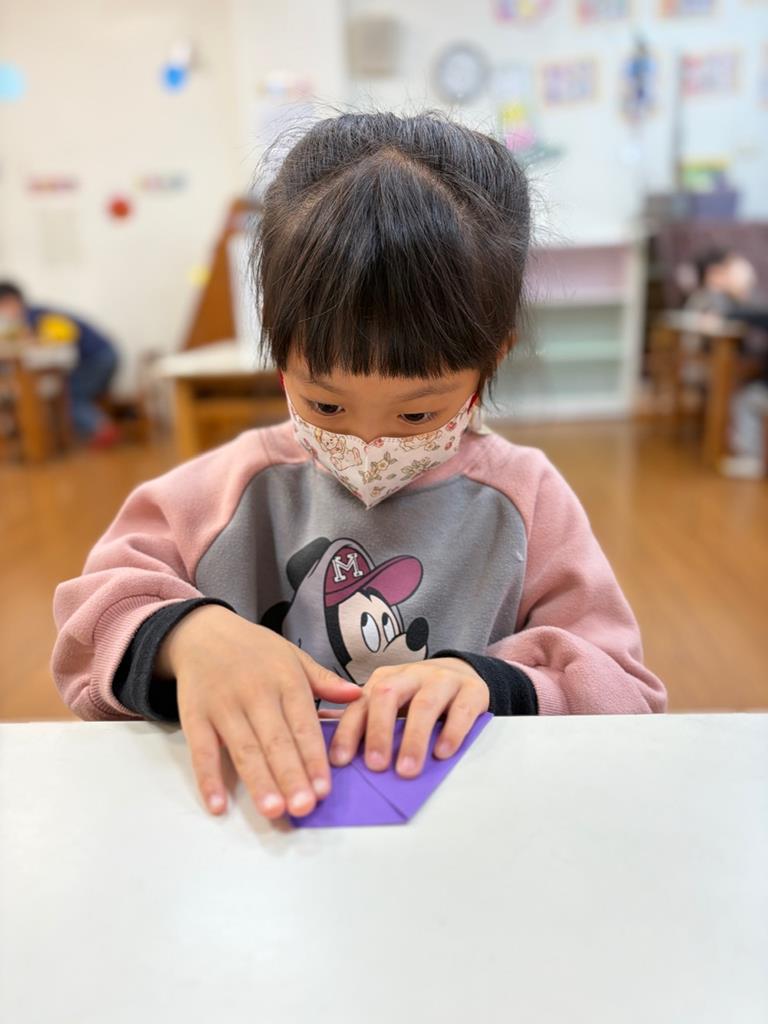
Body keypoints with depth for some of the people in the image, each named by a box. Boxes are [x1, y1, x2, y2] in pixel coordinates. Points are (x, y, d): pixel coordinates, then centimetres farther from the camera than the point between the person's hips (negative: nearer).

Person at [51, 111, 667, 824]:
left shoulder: (523, 501, -4)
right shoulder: (235, 490, -2)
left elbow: (625, 702, -4)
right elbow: (94, 618, -3)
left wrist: (493, 684, -23)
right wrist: (184, 636, -24)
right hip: (253, 819, 2)